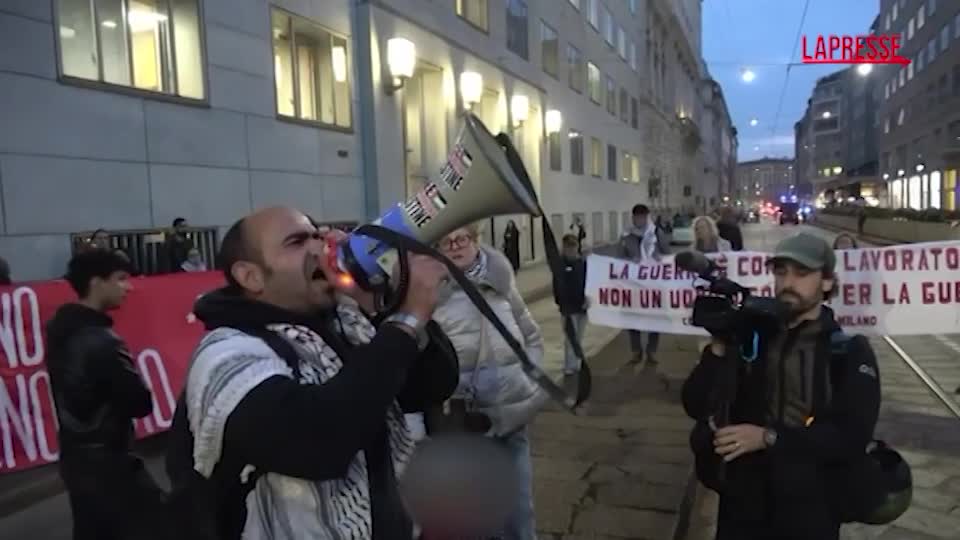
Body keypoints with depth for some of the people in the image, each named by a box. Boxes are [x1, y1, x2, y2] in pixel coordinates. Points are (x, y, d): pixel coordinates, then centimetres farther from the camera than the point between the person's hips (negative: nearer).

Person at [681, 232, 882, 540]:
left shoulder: (850, 349, -4)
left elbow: (852, 438, -15)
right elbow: (696, 407, -5)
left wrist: (769, 438, -20)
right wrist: (719, 348, -18)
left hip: (810, 510, -2)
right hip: (742, 501, 2)